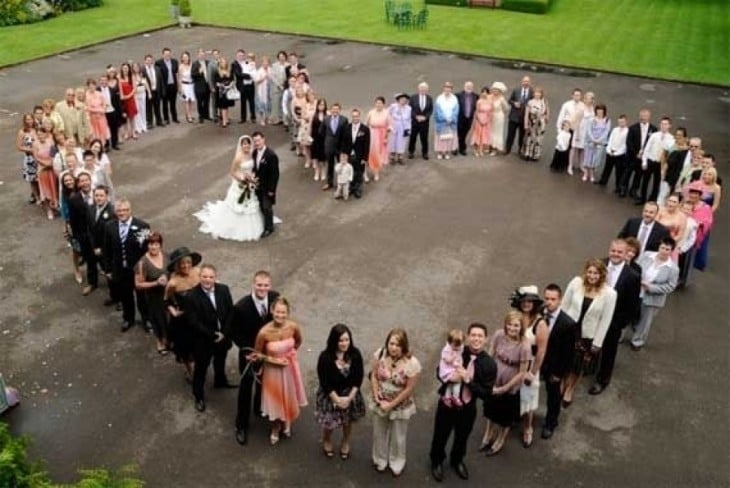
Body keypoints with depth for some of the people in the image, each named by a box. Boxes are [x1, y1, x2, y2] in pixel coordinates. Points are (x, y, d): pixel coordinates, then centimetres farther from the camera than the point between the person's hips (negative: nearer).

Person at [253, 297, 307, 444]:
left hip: (290, 368, 3)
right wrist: (274, 360, -19)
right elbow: (257, 354, -12)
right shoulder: (264, 332, -28)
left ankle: (286, 424, 53)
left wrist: (290, 354, 1)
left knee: (289, 398, 22)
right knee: (274, 399, 17)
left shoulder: (294, 327, -21)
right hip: (273, 370, -2)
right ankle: (275, 428, 47)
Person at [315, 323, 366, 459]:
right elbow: (324, 382, -18)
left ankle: (345, 443, 50)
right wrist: (337, 399, -16)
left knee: (348, 421, 20)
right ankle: (326, 441, 43)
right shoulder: (325, 357, -25)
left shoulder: (355, 354, -17)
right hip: (330, 395, -3)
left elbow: (358, 378, -10)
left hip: (350, 394, 3)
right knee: (329, 423, 8)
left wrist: (349, 397, -14)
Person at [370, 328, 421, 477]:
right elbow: (373, 376, -5)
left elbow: (409, 389, -19)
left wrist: (391, 405, -16)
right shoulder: (379, 354, -19)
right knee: (379, 434, 23)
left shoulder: (412, 363, -28)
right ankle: (380, 460, 49)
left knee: (398, 437, 19)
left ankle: (396, 463, 45)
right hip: (380, 403, 3)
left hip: (400, 406, -3)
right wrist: (376, 395, -15)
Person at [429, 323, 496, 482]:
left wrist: (468, 380, -28)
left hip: (468, 409, 1)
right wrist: (449, 376, -27)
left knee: (462, 438, 26)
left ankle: (457, 461, 56)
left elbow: (486, 393, -17)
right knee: (440, 436, 20)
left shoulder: (489, 364, -19)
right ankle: (436, 462, 50)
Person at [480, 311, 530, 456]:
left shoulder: (524, 346, -29)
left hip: (511, 387, -3)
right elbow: (490, 356, -7)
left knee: (506, 416, 22)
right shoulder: (499, 335, -20)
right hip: (493, 382, 3)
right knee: (491, 410, 28)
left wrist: (504, 388, -14)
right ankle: (488, 436, 56)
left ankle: (499, 442, 50)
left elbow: (522, 373, -20)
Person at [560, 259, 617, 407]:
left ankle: (569, 391, 45)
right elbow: (565, 305, -4)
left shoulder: (609, 293, -19)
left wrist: (597, 343, -8)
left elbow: (605, 320, -12)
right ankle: (561, 386, 47)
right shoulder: (576, 283, -15)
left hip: (588, 336, -1)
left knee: (579, 367, 19)